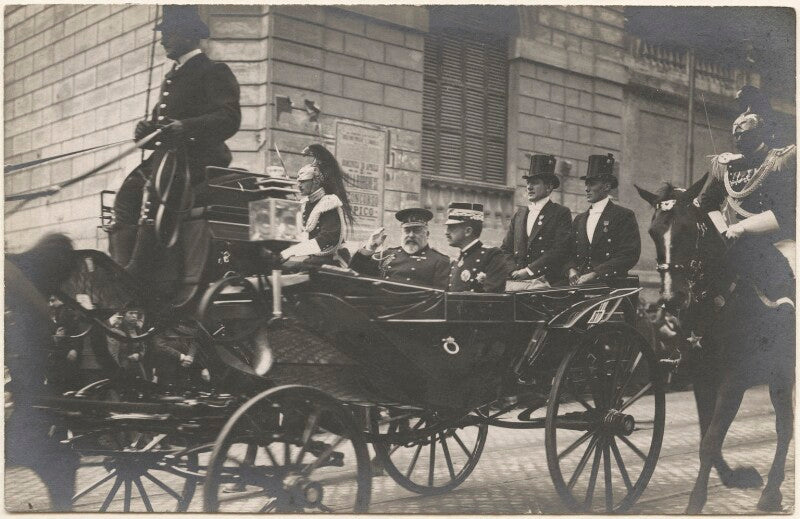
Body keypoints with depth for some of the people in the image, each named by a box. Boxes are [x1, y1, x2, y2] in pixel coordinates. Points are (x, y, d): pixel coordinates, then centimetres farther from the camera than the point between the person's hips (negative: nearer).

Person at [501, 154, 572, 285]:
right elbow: (506, 249, 16)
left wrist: (529, 271, -14)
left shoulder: (562, 214, 3)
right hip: (517, 282, 5)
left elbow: (560, 250, -8)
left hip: (547, 282, -4)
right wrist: (512, 271, -3)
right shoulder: (519, 214, 19)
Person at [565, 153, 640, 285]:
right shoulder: (579, 220, 20)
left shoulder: (625, 216, 2)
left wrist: (595, 274, -15)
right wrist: (571, 270, -3)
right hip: (579, 287, 4)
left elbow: (629, 255, -7)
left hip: (611, 286, -4)